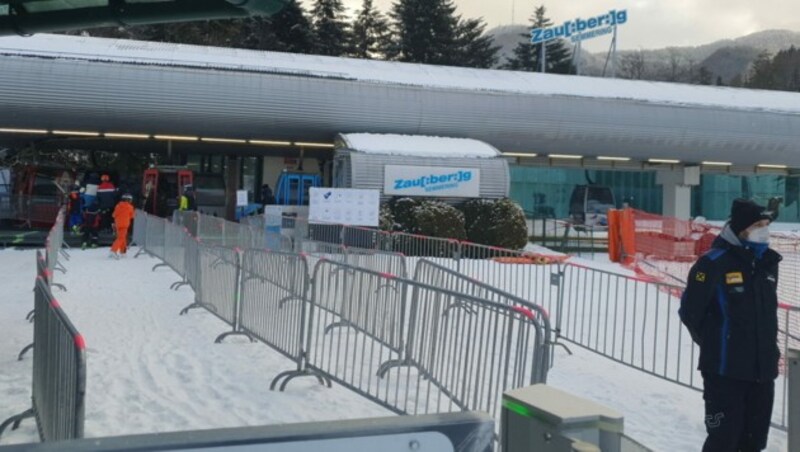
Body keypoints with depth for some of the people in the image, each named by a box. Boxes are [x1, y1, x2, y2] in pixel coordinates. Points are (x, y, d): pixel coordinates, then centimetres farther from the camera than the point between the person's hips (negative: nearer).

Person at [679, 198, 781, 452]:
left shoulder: (768, 262, 7)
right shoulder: (714, 263, -16)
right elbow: (690, 312, -9)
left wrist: (768, 344, 16)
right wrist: (715, 345, 4)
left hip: (763, 369, 7)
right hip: (725, 371, -7)